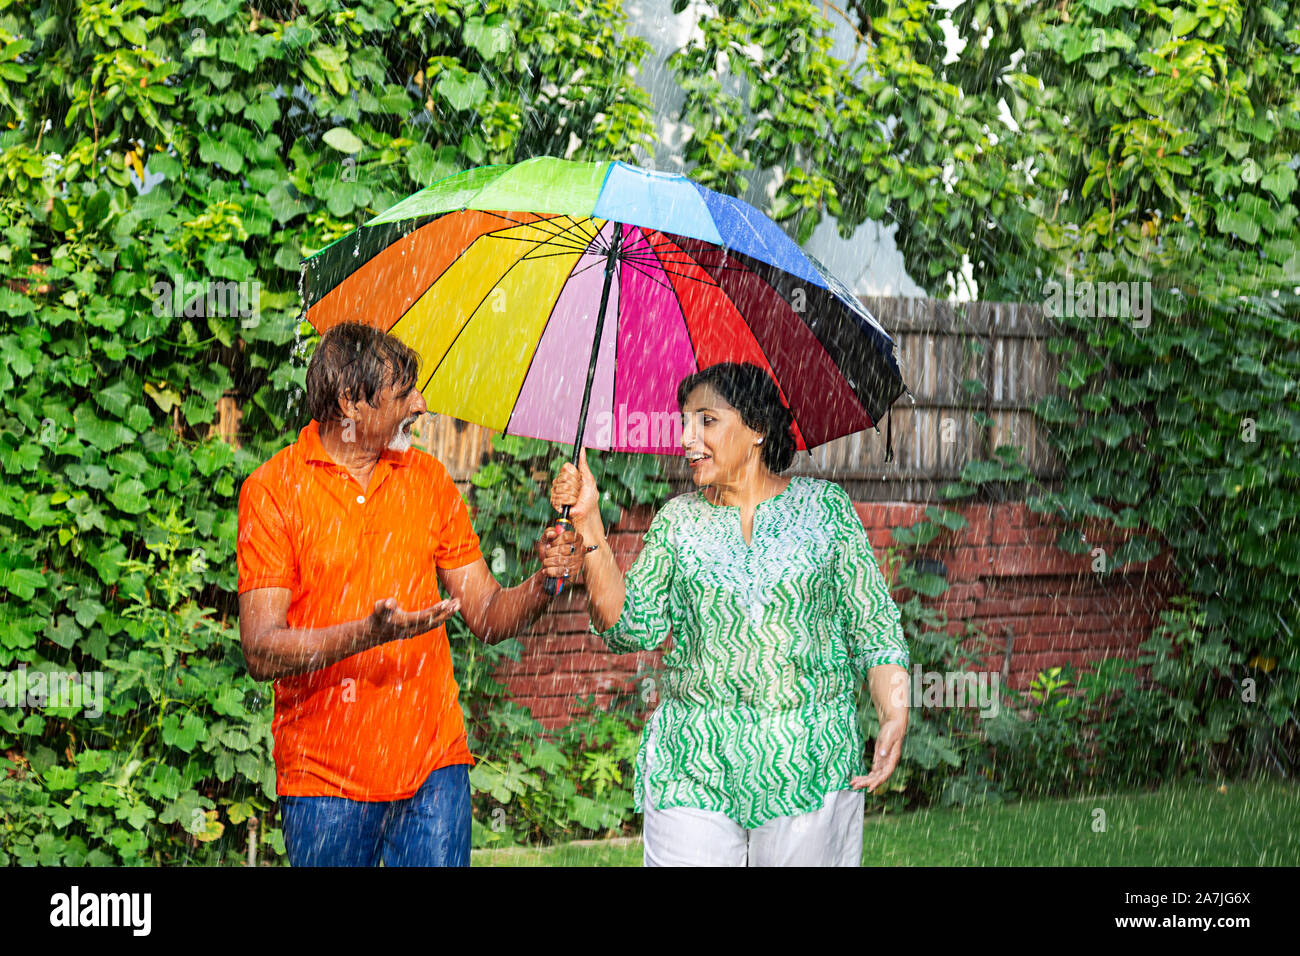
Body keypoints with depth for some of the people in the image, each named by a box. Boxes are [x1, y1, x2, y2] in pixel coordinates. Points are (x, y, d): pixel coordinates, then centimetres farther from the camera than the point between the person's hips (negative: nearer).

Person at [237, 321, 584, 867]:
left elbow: (488, 617, 12)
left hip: (433, 766, 3)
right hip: (326, 778, -3)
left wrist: (541, 585, -9)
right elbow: (261, 652, -12)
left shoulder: (428, 479, 11)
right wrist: (367, 634, -26)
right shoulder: (272, 490, -4)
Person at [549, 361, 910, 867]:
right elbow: (630, 627, -1)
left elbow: (874, 625, 4)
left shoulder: (825, 506, 5)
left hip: (809, 764, -1)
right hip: (694, 764, 1)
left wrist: (895, 714, -10)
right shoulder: (678, 520, 9)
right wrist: (588, 524, -8)